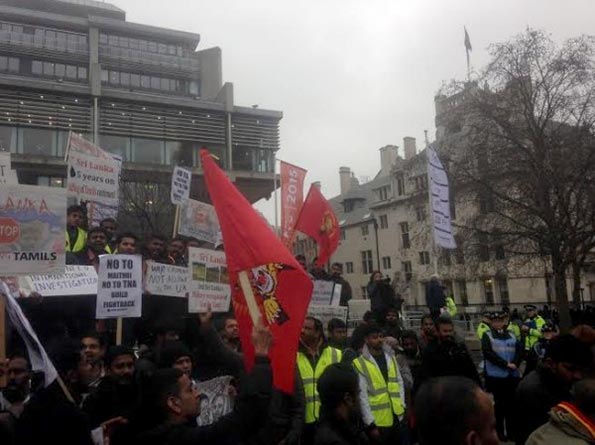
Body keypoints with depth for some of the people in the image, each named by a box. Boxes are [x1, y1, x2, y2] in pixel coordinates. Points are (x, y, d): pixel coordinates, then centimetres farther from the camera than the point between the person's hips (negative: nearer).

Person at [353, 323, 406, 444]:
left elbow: (399, 382, 14)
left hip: (396, 418, 5)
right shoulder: (360, 363, -10)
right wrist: (370, 423, -11)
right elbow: (362, 395, -11)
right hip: (377, 422, -5)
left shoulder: (391, 357, 9)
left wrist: (402, 406, 4)